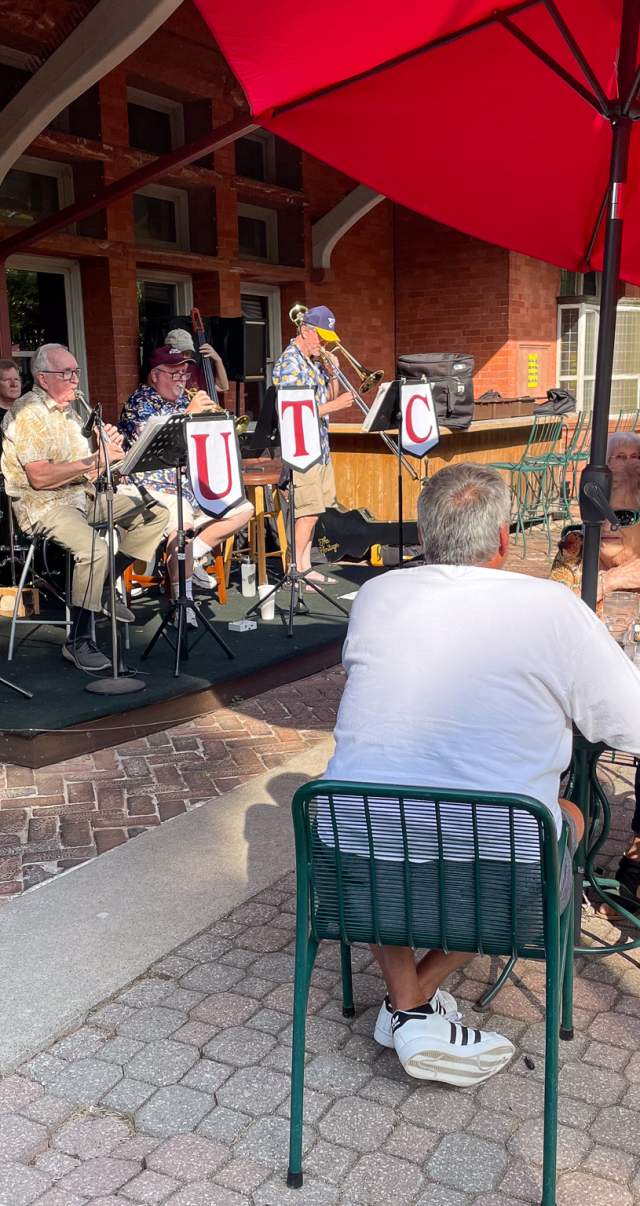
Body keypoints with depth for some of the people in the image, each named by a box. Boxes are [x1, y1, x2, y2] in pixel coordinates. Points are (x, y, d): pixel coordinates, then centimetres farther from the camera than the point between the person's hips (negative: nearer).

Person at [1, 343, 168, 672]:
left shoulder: (67, 409, 16)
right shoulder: (28, 414, -13)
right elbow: (39, 477, -23)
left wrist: (108, 447, -4)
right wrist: (92, 461, -21)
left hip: (84, 494, 9)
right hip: (44, 503, -9)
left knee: (154, 514, -1)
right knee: (94, 548, -34)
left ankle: (105, 586, 5)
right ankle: (78, 642, -20)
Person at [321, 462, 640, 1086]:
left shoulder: (375, 596, 0)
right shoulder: (553, 608, -10)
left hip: (358, 869, 3)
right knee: (570, 816, 28)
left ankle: (404, 1000, 22)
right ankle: (423, 993, 16)